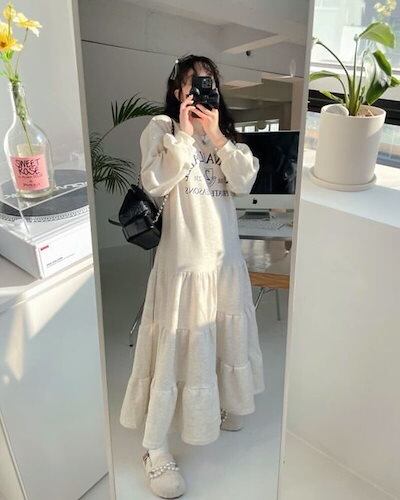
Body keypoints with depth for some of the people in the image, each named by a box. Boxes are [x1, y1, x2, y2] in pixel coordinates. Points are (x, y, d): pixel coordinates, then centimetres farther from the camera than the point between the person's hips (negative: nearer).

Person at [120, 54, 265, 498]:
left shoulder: (227, 130, 11)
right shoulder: (161, 127, -3)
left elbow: (244, 182, -2)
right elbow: (155, 183, -18)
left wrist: (215, 135, -9)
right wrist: (184, 132, -16)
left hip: (225, 253, 6)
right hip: (183, 255, -5)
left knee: (224, 333, 19)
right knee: (177, 345, -2)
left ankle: (221, 405, 45)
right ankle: (155, 449, 12)